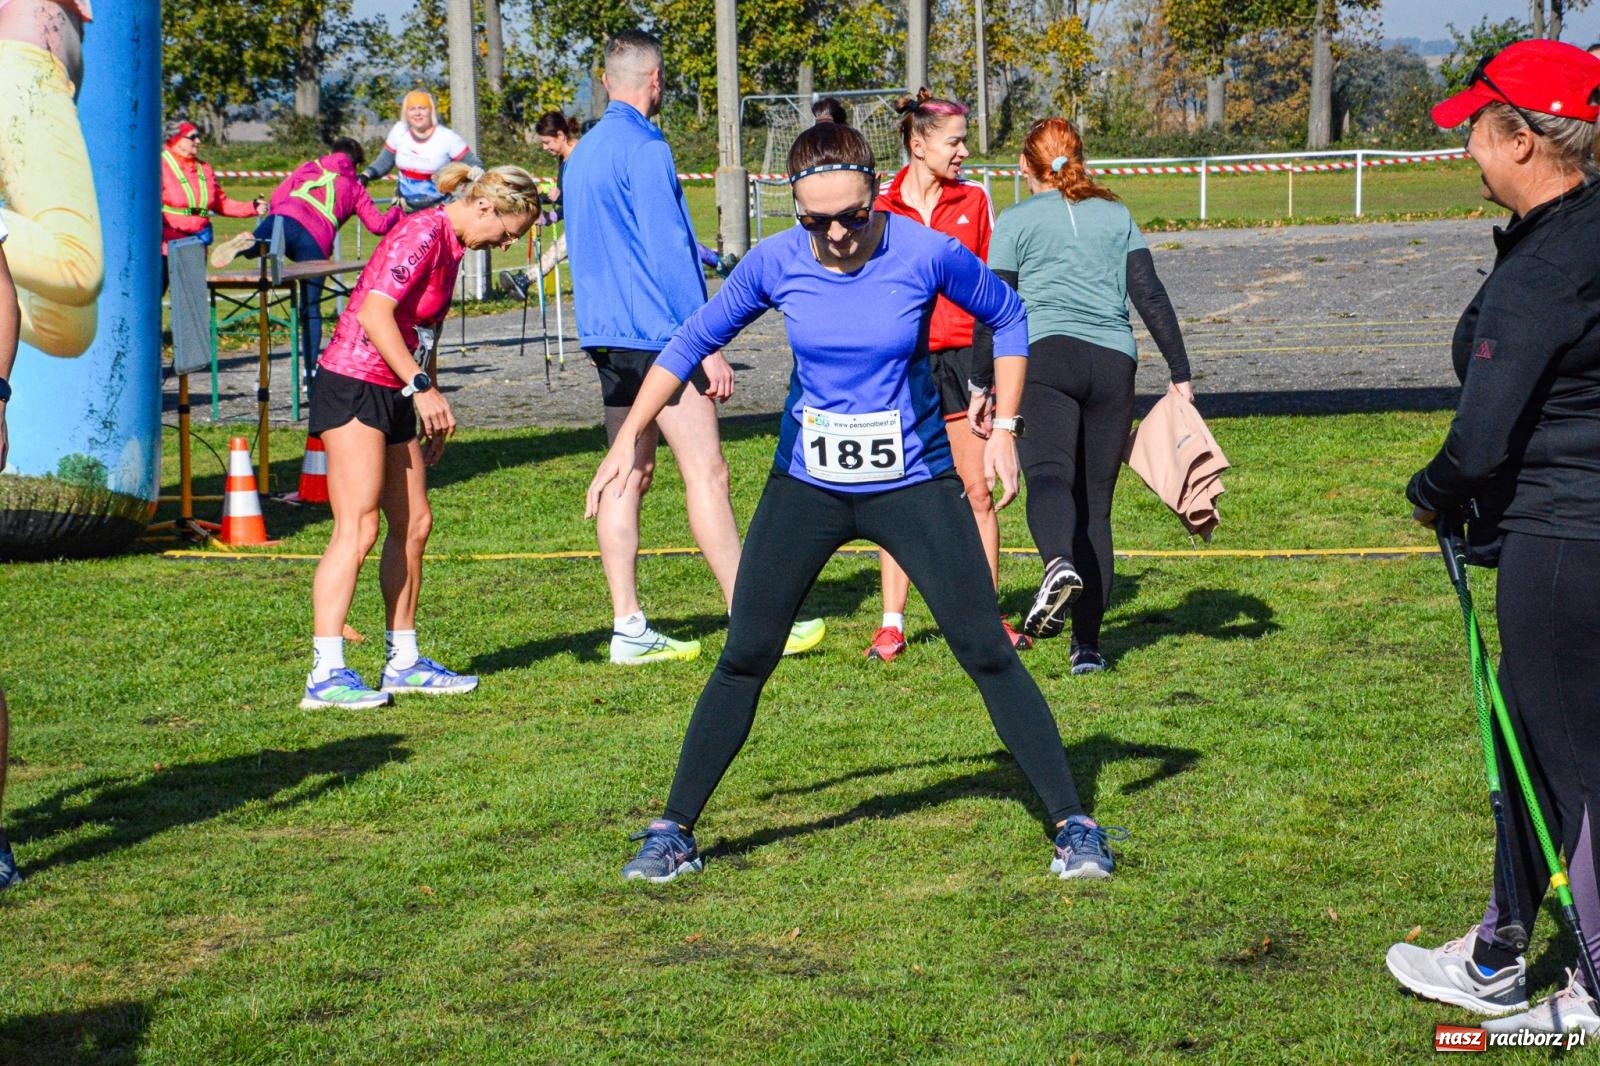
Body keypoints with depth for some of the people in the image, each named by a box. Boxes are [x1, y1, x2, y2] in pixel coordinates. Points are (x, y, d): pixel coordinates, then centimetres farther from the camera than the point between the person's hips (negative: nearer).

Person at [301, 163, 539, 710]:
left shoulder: (450, 244, 15)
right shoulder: (422, 234, -15)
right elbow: (374, 313, -24)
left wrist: (435, 416, 22)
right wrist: (422, 387, -26)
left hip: (393, 395, 10)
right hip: (353, 387, -10)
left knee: (413, 524, 11)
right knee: (358, 527, -14)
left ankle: (403, 661, 19)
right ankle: (326, 675, -15)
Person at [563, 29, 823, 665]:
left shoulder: (582, 154, 16)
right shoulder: (644, 150, -12)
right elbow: (669, 255, -17)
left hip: (608, 337, 9)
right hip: (659, 333, -9)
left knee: (630, 475, 8)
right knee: (706, 474, -8)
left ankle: (629, 629, 8)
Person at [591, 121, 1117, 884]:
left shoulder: (928, 254, -16)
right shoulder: (774, 263, -11)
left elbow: (1007, 318, 3)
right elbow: (693, 342, 4)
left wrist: (1003, 429, -2)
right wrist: (629, 439, 1)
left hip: (914, 483, -1)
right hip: (805, 487, 2)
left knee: (988, 653, -4)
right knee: (743, 661, 2)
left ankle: (1074, 827, 5)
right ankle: (674, 832, 15)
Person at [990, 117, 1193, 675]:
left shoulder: (1015, 221, 11)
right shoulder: (1116, 215, 19)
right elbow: (1151, 297, 12)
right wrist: (1181, 373, 13)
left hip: (1045, 356, -3)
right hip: (1114, 360, 3)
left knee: (1047, 473, -21)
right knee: (1095, 503, 9)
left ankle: (1059, 563, -53)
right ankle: (1087, 643, 7)